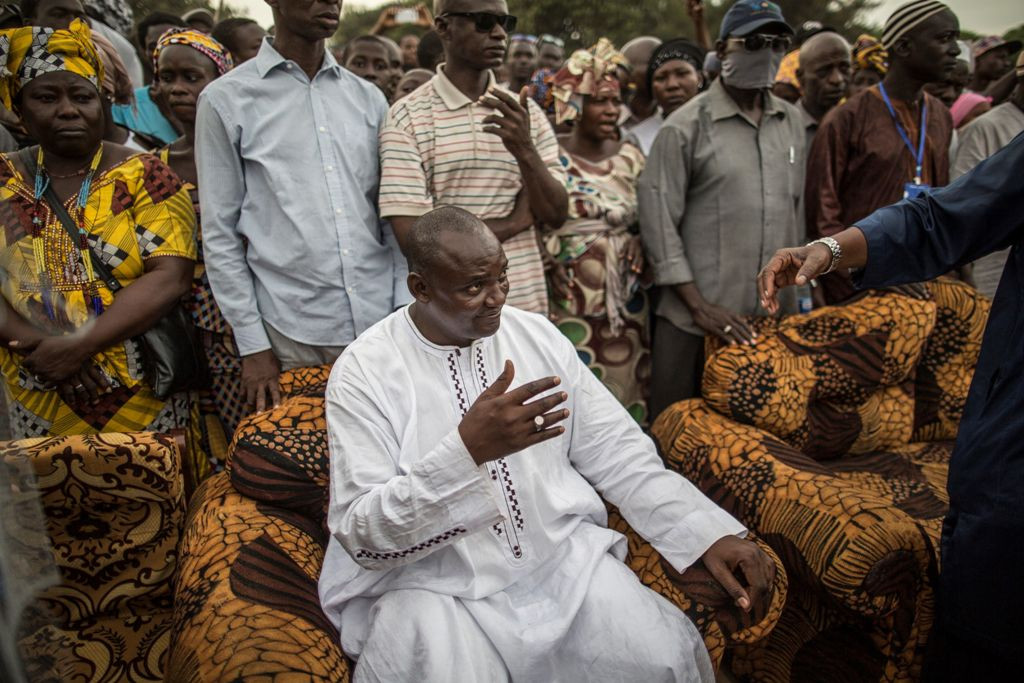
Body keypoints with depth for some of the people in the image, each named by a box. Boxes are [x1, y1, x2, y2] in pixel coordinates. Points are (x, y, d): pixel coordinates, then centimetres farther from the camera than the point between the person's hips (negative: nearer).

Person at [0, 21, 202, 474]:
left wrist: (81, 344, -19)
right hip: (37, 402, 3)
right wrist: (38, 344, -17)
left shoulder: (143, 176, -2)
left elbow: (170, 277, -13)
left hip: (145, 398, -2)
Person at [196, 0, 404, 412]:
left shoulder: (368, 98, 11)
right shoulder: (226, 100, 1)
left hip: (380, 323, 3)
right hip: (290, 333, -2)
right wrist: (252, 345, -4)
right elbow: (219, 234, 0)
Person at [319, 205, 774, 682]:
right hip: (433, 586, -2)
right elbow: (361, 534, -16)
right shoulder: (364, 372, -11)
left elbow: (617, 453, 5)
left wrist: (710, 533, -6)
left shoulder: (538, 336, 1)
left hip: (562, 557, 3)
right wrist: (467, 449, -31)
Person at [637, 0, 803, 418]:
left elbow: (796, 208, 18)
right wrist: (699, 305, -13)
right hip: (697, 317, -4)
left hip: (776, 315, 5)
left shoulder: (791, 122, 12)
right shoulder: (686, 125, -5)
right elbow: (658, 219, -9)